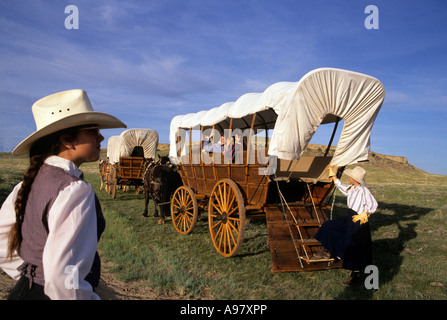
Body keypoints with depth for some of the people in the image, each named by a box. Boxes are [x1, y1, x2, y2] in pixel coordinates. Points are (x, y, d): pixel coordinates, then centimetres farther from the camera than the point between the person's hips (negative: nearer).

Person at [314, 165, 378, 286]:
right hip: (349, 218, 9)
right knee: (330, 226, 17)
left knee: (355, 249, -3)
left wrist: (362, 215, -24)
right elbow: (341, 186, 25)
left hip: (359, 222, -9)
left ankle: (355, 276, 12)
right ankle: (329, 251, 33)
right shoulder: (351, 188, 6)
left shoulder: (363, 190, -20)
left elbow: (373, 204, -25)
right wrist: (333, 175, 29)